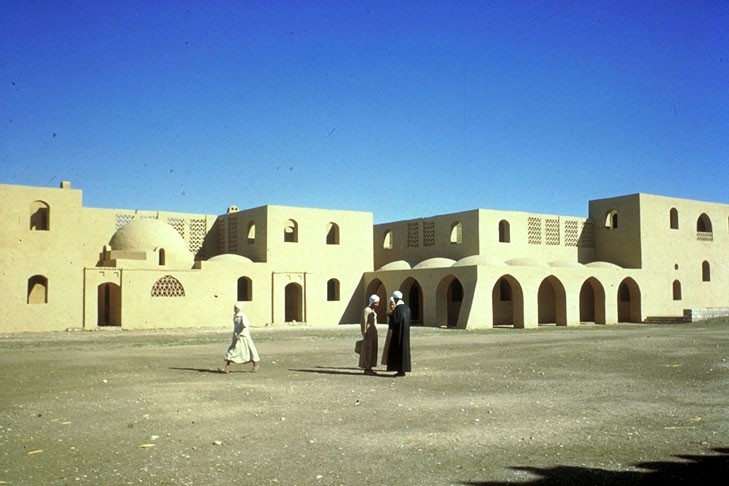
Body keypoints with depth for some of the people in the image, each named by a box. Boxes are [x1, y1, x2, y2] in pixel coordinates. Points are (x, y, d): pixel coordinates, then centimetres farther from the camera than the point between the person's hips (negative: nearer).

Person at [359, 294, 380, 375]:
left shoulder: (373, 310, 14)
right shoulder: (366, 310, -13)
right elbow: (363, 323, -15)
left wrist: (374, 334, 18)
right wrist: (364, 335, -17)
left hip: (373, 333, 9)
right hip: (368, 333, -9)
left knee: (372, 350, 9)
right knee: (367, 351, -4)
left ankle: (369, 368, 14)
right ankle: (366, 369, 1)